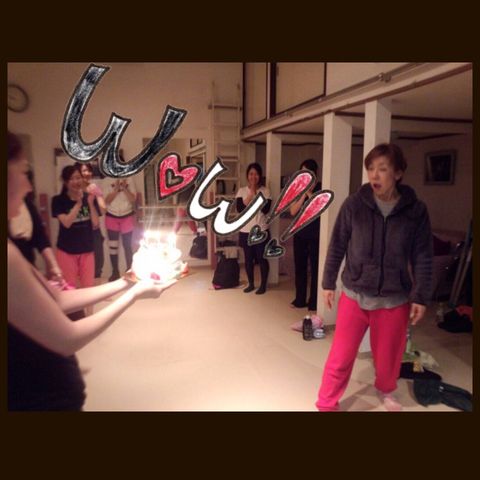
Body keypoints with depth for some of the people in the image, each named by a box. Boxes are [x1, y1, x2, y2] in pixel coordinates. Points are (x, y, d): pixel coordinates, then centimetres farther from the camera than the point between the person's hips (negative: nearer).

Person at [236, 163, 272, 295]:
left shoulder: (265, 191, -3)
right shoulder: (242, 191, 1)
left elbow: (265, 209, -16)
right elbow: (239, 209, -12)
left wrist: (256, 193, -17)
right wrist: (251, 194, -17)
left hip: (261, 231, -2)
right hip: (245, 231, 2)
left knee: (262, 259, 6)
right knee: (248, 259, 12)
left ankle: (263, 285, 21)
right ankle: (251, 284, 28)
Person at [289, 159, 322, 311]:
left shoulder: (321, 188, -3)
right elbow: (293, 211, -4)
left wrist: (310, 193, -15)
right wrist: (304, 193, -11)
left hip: (315, 235, -4)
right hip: (299, 234, 4)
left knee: (315, 268, -1)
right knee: (300, 267, 9)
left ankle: (314, 302, 9)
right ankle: (300, 299, 21)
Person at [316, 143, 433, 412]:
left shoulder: (416, 210, -6)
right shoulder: (354, 205, -8)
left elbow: (423, 258, 0)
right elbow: (337, 247, -1)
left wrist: (421, 297, 0)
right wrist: (328, 283, 2)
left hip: (395, 299, 1)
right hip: (354, 295, -1)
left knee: (389, 356, 18)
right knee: (341, 357, 4)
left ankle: (386, 391, 49)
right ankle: (326, 404, 25)